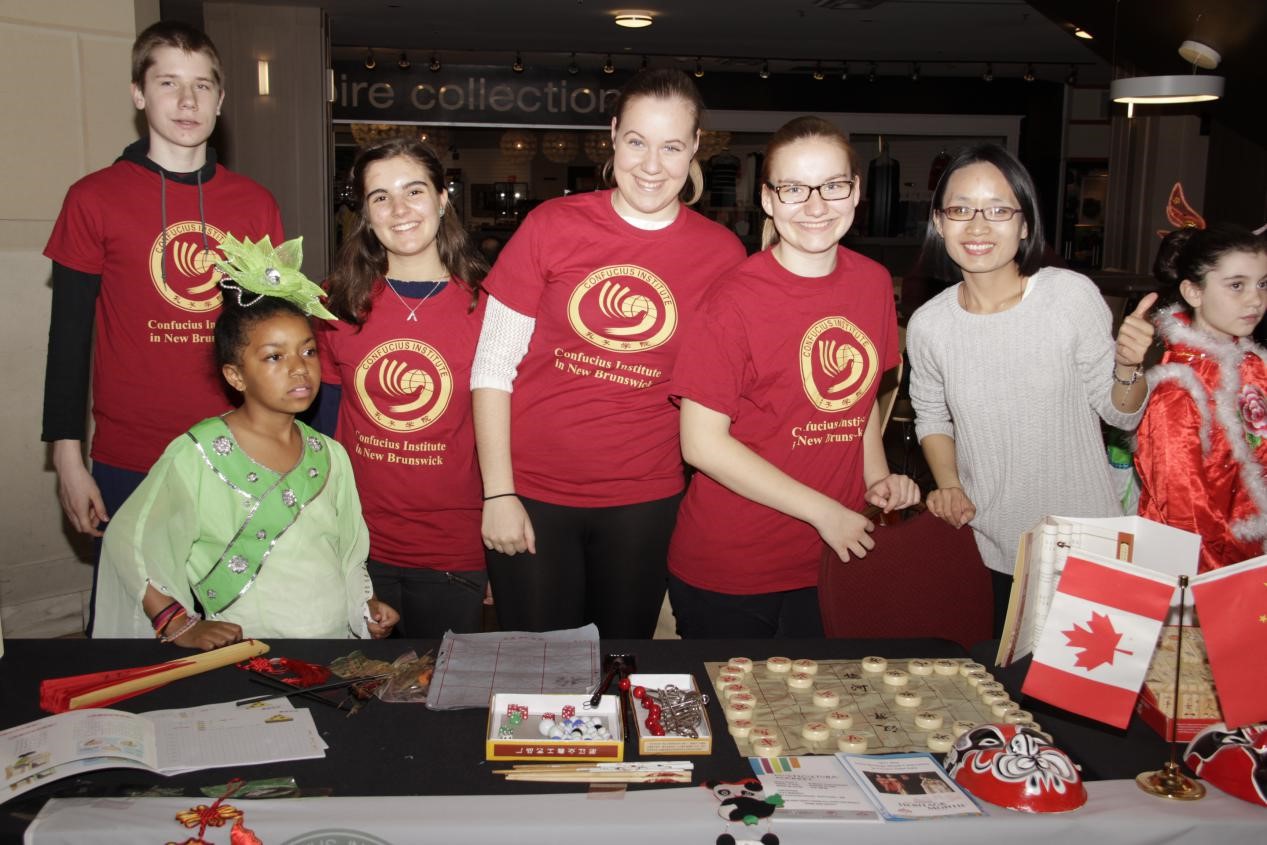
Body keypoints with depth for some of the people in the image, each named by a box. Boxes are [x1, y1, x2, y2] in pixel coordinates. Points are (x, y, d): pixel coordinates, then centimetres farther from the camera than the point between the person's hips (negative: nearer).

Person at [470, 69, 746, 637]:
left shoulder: (722, 254, -2)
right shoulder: (552, 226, -5)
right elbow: (492, 367, -4)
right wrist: (498, 493, -7)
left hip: (645, 503, 1)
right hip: (533, 494, -1)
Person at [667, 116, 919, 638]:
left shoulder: (874, 283, 2)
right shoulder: (733, 299, -17)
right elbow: (703, 443, -17)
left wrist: (877, 480, 0)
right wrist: (823, 511, -16)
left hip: (833, 560, 5)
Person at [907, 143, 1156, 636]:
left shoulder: (1074, 295, -14)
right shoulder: (928, 325, -8)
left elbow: (1120, 415, -5)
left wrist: (1128, 368, -24)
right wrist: (949, 484, -5)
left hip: (1085, 546, -1)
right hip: (988, 550, 2)